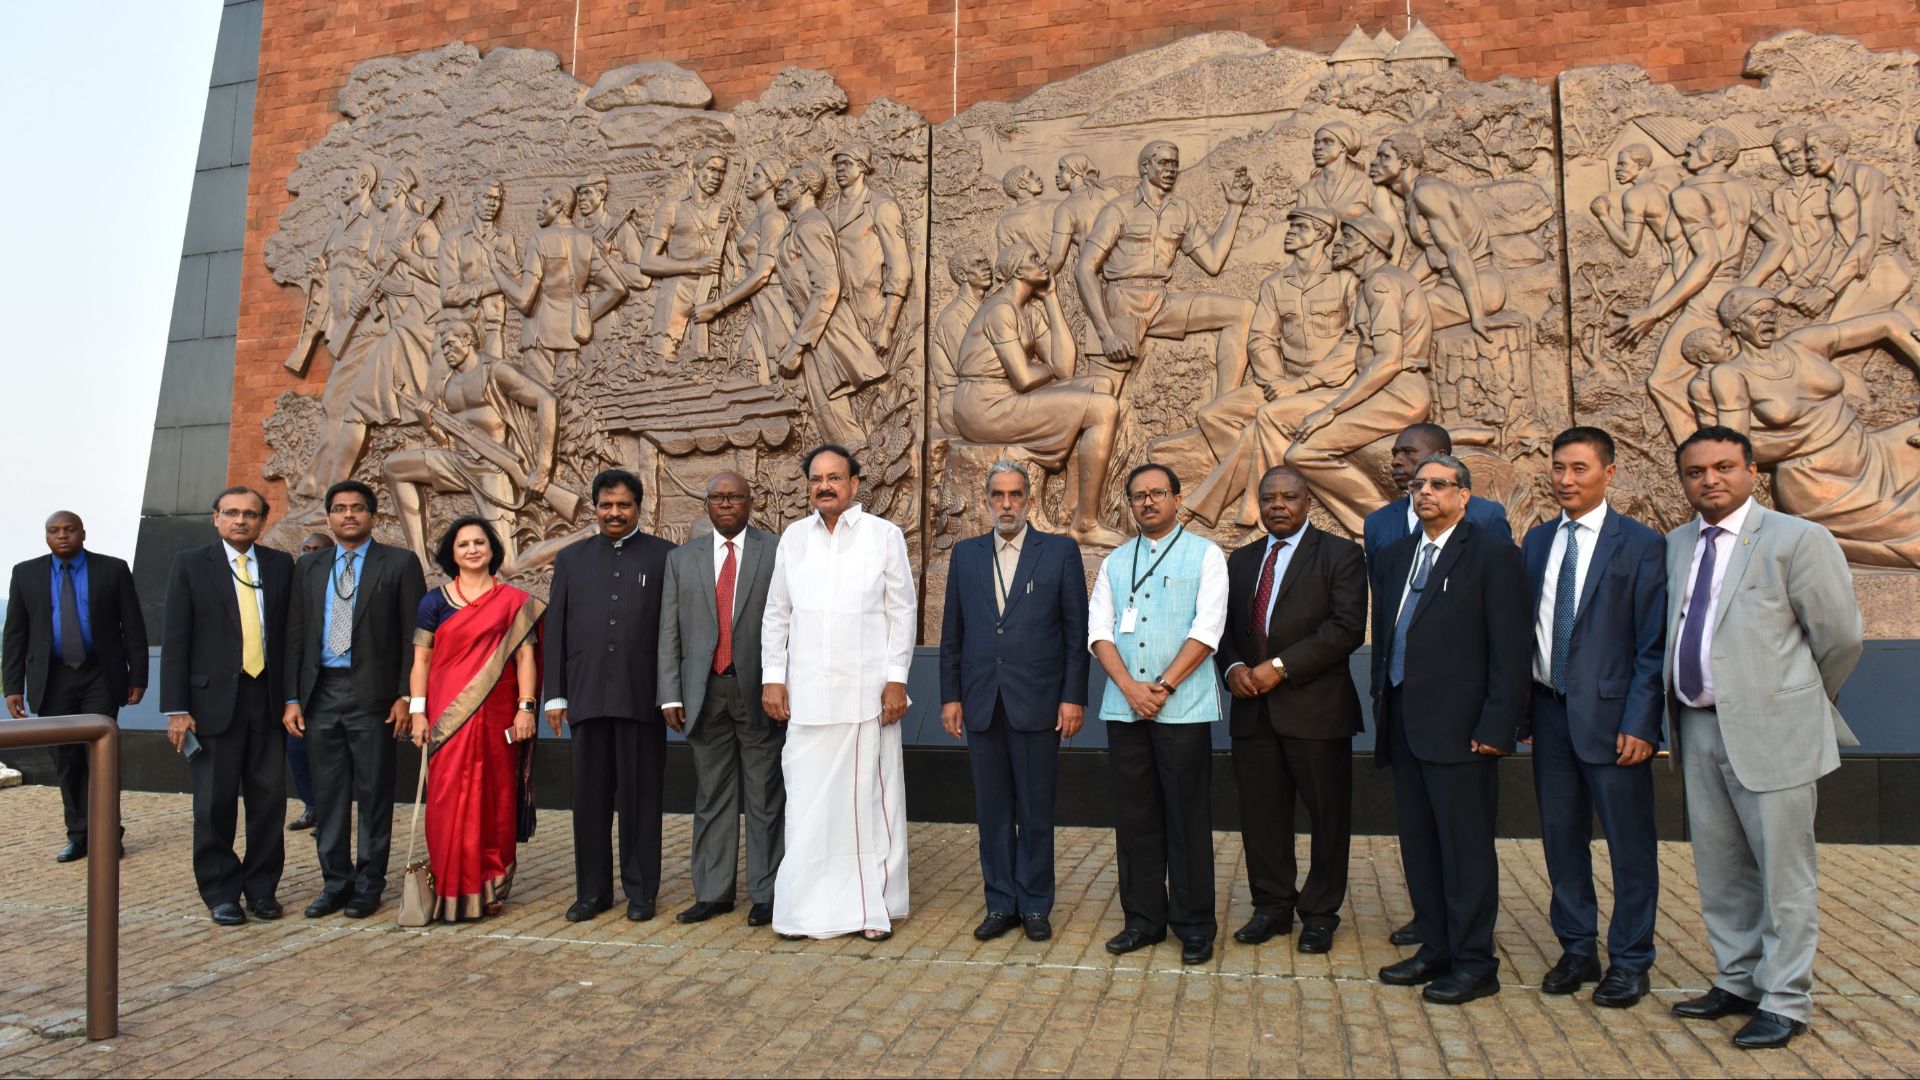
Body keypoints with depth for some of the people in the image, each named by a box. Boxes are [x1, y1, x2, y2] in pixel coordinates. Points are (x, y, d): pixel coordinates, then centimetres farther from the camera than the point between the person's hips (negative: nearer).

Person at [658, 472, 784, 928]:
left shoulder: (778, 552, 1)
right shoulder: (682, 559, 11)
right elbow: (669, 633, 9)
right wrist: (671, 695, 1)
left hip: (760, 691, -3)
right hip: (705, 693, 3)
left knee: (764, 797, 4)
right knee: (712, 796, 10)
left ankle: (765, 893, 14)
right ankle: (713, 892, 19)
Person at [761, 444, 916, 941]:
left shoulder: (885, 535, 2)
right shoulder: (793, 537, 10)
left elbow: (902, 611, 1)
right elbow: (776, 614, 12)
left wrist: (897, 679, -6)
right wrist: (772, 678, 5)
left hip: (868, 692, -2)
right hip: (806, 694, 2)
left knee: (868, 797, 3)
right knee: (807, 800, 2)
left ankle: (873, 906, 12)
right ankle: (805, 906, 11)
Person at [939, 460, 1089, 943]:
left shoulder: (1060, 551, 1)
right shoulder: (965, 554, 10)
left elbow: (1077, 631, -1)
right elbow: (952, 634, 10)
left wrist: (1073, 697, -6)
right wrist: (950, 696, 5)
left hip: (1038, 702, -2)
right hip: (981, 703, 3)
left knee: (1036, 811, 5)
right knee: (993, 810, 9)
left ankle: (1035, 905, 18)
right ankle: (1001, 903, 20)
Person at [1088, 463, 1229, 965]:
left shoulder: (1204, 556, 2)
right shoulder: (1115, 562, 14)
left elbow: (1206, 631, -7)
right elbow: (1099, 630, 6)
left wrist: (1162, 687, -13)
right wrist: (1130, 688, -9)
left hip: (1183, 708, -4)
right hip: (1124, 709, 4)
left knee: (1188, 819, 1)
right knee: (1136, 818, 9)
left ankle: (1194, 927, 12)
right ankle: (1143, 919, 20)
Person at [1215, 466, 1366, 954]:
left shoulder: (1339, 555, -2)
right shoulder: (1241, 560, 15)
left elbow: (1347, 628, -13)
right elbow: (1224, 626, 16)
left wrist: (1280, 666, -17)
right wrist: (1233, 667, -5)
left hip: (1316, 708, -4)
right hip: (1253, 710, 5)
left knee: (1327, 816, 5)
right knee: (1261, 814, 9)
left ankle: (1319, 914, 20)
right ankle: (1272, 907, 24)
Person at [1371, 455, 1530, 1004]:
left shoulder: (1493, 555, -4)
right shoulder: (1395, 556, 16)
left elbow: (1510, 649, -9)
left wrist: (1496, 726, -14)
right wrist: (1381, 708, 13)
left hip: (1459, 727, -7)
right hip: (1404, 725, 7)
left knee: (1465, 846, 0)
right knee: (1418, 843, 13)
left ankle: (1474, 963, 12)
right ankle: (1435, 949, 25)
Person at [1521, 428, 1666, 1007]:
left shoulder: (1640, 544, -4)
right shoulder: (1537, 541, 10)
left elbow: (1652, 644, -7)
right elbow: (1524, 628, 11)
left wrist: (1640, 722, -13)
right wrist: (1521, 710, 6)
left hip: (1609, 715, -4)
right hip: (1550, 712, 5)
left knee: (1629, 844, 4)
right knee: (1561, 836, 11)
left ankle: (1629, 962, 19)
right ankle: (1577, 950, 25)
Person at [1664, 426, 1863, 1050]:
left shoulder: (1796, 539, -6)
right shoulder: (1677, 545, 10)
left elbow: (1840, 636, -3)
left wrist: (1804, 702, 7)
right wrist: (1678, 712, 10)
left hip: (1770, 729, -6)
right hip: (1699, 727, 6)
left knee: (1783, 874, 3)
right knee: (1720, 872, 15)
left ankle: (1785, 1002, 15)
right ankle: (1737, 984, 29)